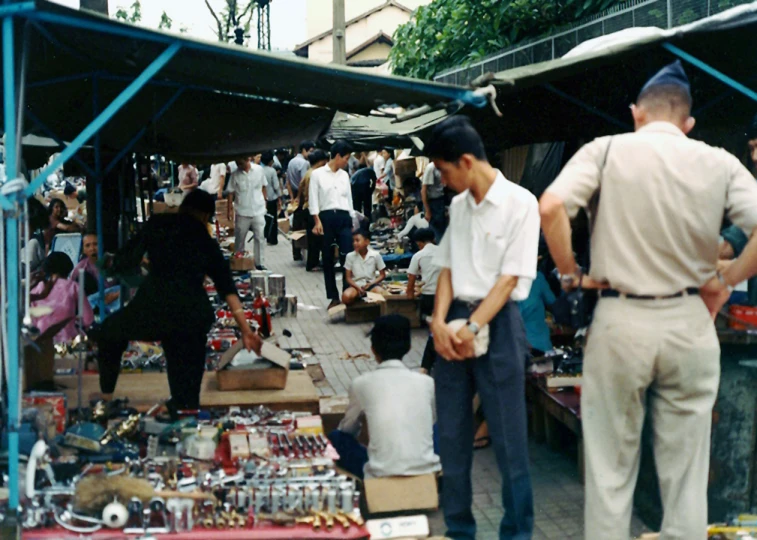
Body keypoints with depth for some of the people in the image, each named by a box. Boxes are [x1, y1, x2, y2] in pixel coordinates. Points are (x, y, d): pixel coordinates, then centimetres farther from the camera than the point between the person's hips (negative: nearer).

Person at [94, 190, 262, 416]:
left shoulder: (157, 225, 13)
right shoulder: (208, 244, 18)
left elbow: (126, 263, 6)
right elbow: (228, 289, 10)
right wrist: (245, 330, 7)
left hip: (152, 306, -2)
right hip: (192, 315, 2)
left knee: (109, 333, 30)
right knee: (186, 391, 16)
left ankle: (107, 395, 32)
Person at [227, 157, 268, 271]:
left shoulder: (259, 170, -4)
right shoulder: (235, 175, -6)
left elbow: (263, 187, 7)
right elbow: (231, 193, -1)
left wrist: (264, 202, 7)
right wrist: (229, 209, -3)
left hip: (258, 210, 1)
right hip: (242, 212, 0)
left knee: (259, 238, 3)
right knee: (240, 239, 8)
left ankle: (260, 263, 10)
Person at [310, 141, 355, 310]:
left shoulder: (344, 175, 15)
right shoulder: (317, 174, 2)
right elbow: (313, 199, -2)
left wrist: (352, 221, 16)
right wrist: (317, 221, -11)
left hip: (344, 217, 3)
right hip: (326, 217, -3)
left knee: (347, 256, -9)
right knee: (328, 258, 4)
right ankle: (333, 297, 12)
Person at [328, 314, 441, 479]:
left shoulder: (362, 384, 3)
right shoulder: (426, 382, 6)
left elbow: (347, 429, 21)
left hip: (382, 476, -3)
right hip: (427, 472, 3)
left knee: (336, 438, 22)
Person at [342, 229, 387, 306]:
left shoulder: (376, 255, -3)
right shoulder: (350, 256, -1)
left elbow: (382, 275, 3)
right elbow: (348, 278, 2)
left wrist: (370, 284, -13)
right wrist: (358, 287, -17)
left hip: (371, 284, -1)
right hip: (356, 285, 1)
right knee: (346, 296, -34)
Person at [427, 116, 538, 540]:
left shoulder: (519, 203, -9)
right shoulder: (459, 205, 10)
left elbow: (510, 277, -12)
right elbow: (448, 269, 10)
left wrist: (473, 328, -17)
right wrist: (440, 321, -5)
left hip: (497, 323, -6)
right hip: (455, 322, 6)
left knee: (509, 438, 0)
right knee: (453, 436, 11)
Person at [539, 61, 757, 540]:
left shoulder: (608, 150, -3)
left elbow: (551, 207, -16)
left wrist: (572, 274, -3)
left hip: (620, 320, -1)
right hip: (690, 321, 1)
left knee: (610, 468, 9)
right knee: (686, 472, 10)